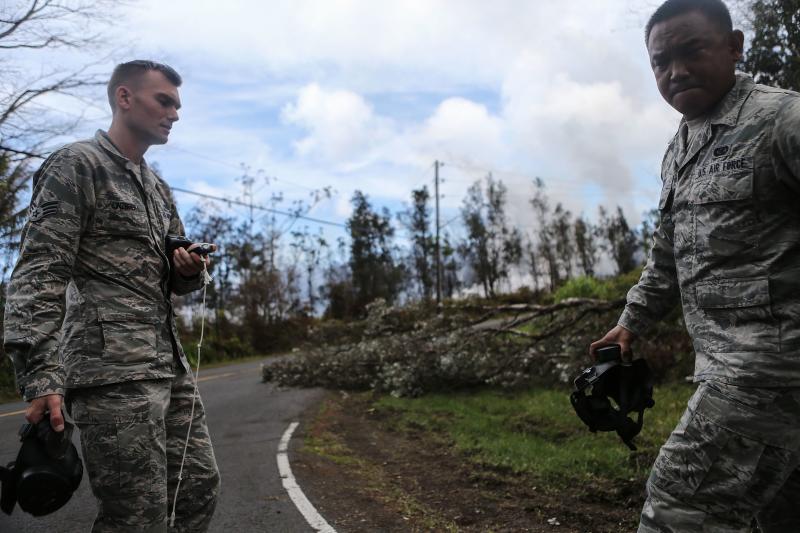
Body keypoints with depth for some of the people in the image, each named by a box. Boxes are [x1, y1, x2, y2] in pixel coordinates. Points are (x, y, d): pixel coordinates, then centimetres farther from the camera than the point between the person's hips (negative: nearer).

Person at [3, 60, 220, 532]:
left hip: (170, 365, 8)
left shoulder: (160, 189, 20)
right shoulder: (76, 165, -3)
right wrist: (41, 377, -24)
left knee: (200, 490, 11)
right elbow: (39, 274, -13)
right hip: (112, 370, -8)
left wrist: (190, 271, 0)